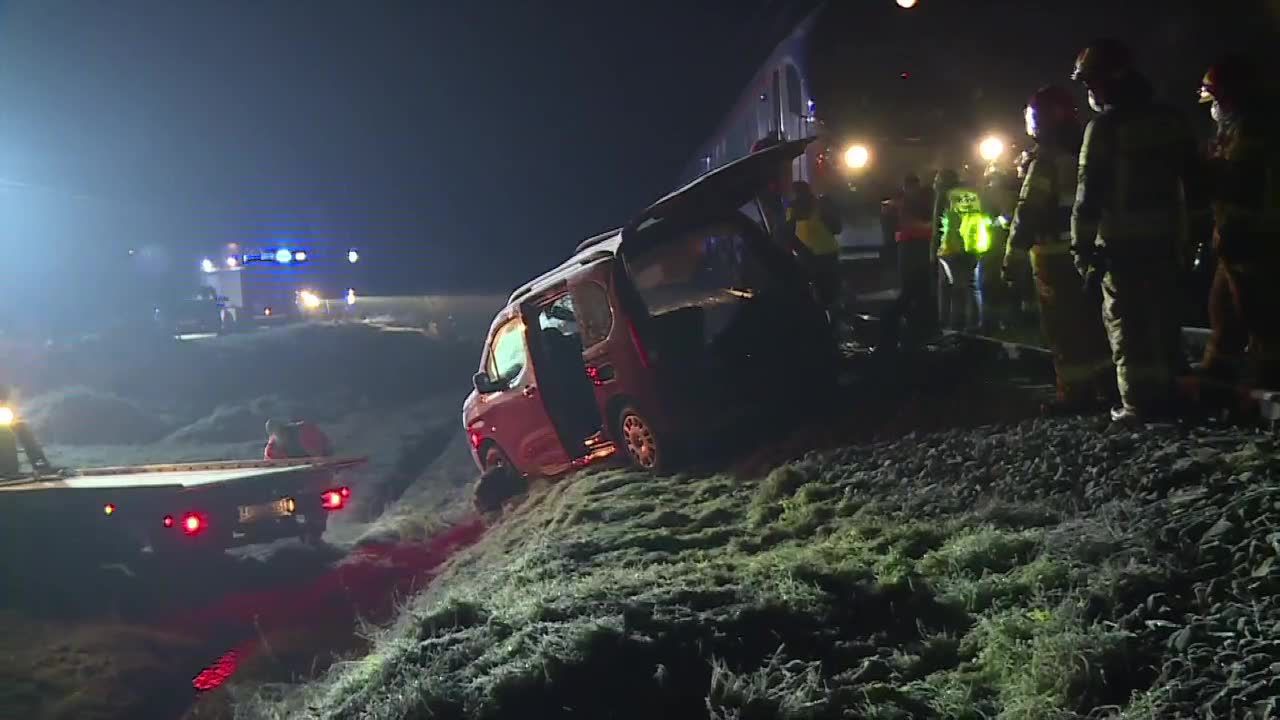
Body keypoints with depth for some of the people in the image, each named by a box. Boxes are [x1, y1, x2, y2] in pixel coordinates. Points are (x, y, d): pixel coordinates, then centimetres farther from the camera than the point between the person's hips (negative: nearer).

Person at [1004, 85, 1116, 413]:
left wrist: (1012, 257, -16)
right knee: (1092, 317, 15)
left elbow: (1028, 212, -18)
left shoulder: (1046, 158, -13)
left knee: (1063, 324, -4)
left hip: (1055, 254, -8)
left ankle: (1076, 392, -3)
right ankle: (1108, 384, 20)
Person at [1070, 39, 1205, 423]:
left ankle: (1138, 402, -1)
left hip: (1121, 243, -6)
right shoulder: (1170, 120, 9)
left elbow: (1089, 194, -14)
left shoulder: (1103, 127, -12)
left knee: (1127, 323, -1)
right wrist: (1184, 231, 20)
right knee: (1162, 319, 14)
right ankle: (1164, 395, 20)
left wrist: (1082, 250, -10)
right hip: (1166, 239, 7)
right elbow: (1192, 182, 14)